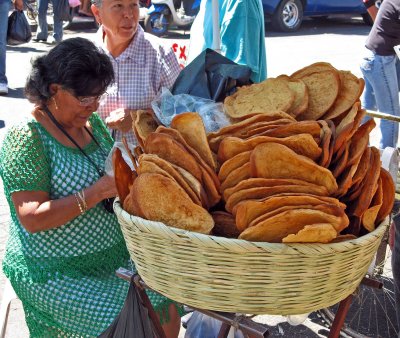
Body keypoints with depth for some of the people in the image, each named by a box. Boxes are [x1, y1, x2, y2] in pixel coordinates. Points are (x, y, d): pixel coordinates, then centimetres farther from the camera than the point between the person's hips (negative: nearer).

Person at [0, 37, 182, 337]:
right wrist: (95, 194, -28)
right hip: (58, 273, -6)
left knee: (168, 313, -5)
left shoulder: (92, 123, 5)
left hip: (115, 254, 7)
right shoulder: (26, 138, -16)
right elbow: (31, 219, -22)